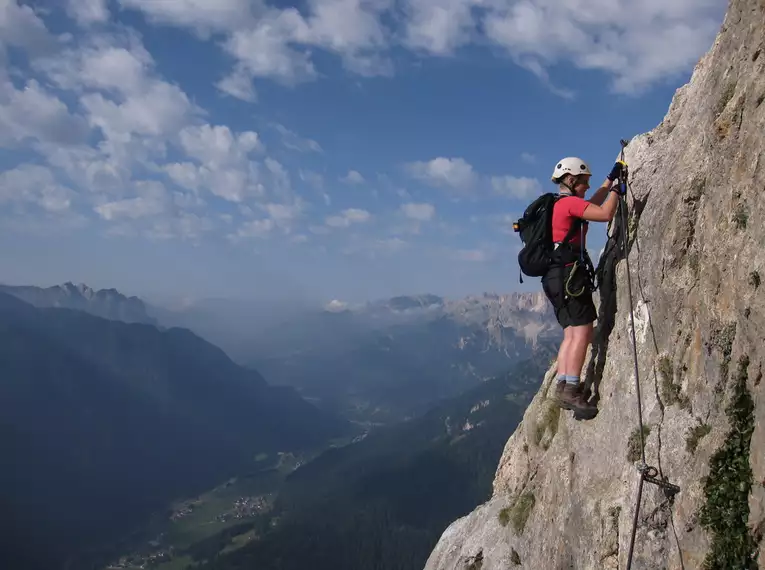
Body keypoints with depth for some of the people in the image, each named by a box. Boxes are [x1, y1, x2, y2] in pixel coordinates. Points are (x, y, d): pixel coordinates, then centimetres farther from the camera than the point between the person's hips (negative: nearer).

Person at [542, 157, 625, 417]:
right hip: (569, 274, -11)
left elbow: (594, 204, 37)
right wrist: (617, 187, -3)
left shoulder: (561, 204, 23)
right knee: (582, 331, -14)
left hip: (558, 277, 11)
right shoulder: (570, 202, -8)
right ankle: (571, 390, -20)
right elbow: (606, 214, -19)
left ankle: (562, 387, 0)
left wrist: (611, 179, 35)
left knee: (572, 333, 6)